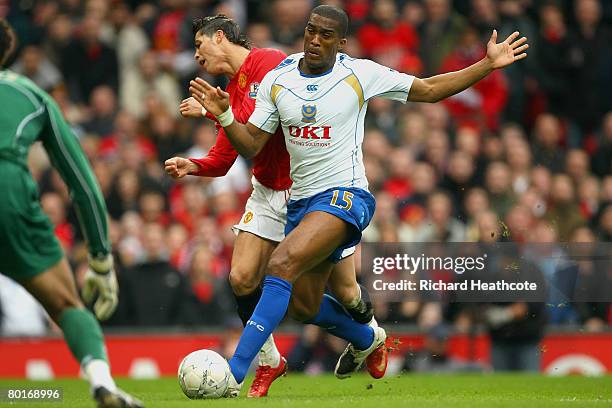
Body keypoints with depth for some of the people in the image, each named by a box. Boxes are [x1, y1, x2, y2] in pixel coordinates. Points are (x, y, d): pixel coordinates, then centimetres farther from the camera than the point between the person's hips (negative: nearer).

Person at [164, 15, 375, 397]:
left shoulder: (269, 62, -14)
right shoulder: (232, 90, 11)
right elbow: (222, 160, 12)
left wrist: (210, 111, -20)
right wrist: (192, 166, -7)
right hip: (268, 194, 7)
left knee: (345, 292, 3)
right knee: (242, 279, -8)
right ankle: (269, 361, 10)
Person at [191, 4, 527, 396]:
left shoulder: (360, 74, -5)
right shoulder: (276, 80, 4)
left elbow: (429, 90, 4)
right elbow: (251, 145, 5)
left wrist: (488, 64, -2)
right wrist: (223, 115, -14)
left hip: (344, 195, -6)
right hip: (301, 201, 6)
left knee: (281, 265, -28)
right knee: (304, 305, 12)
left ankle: (233, 374, -32)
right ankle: (366, 338, 46)